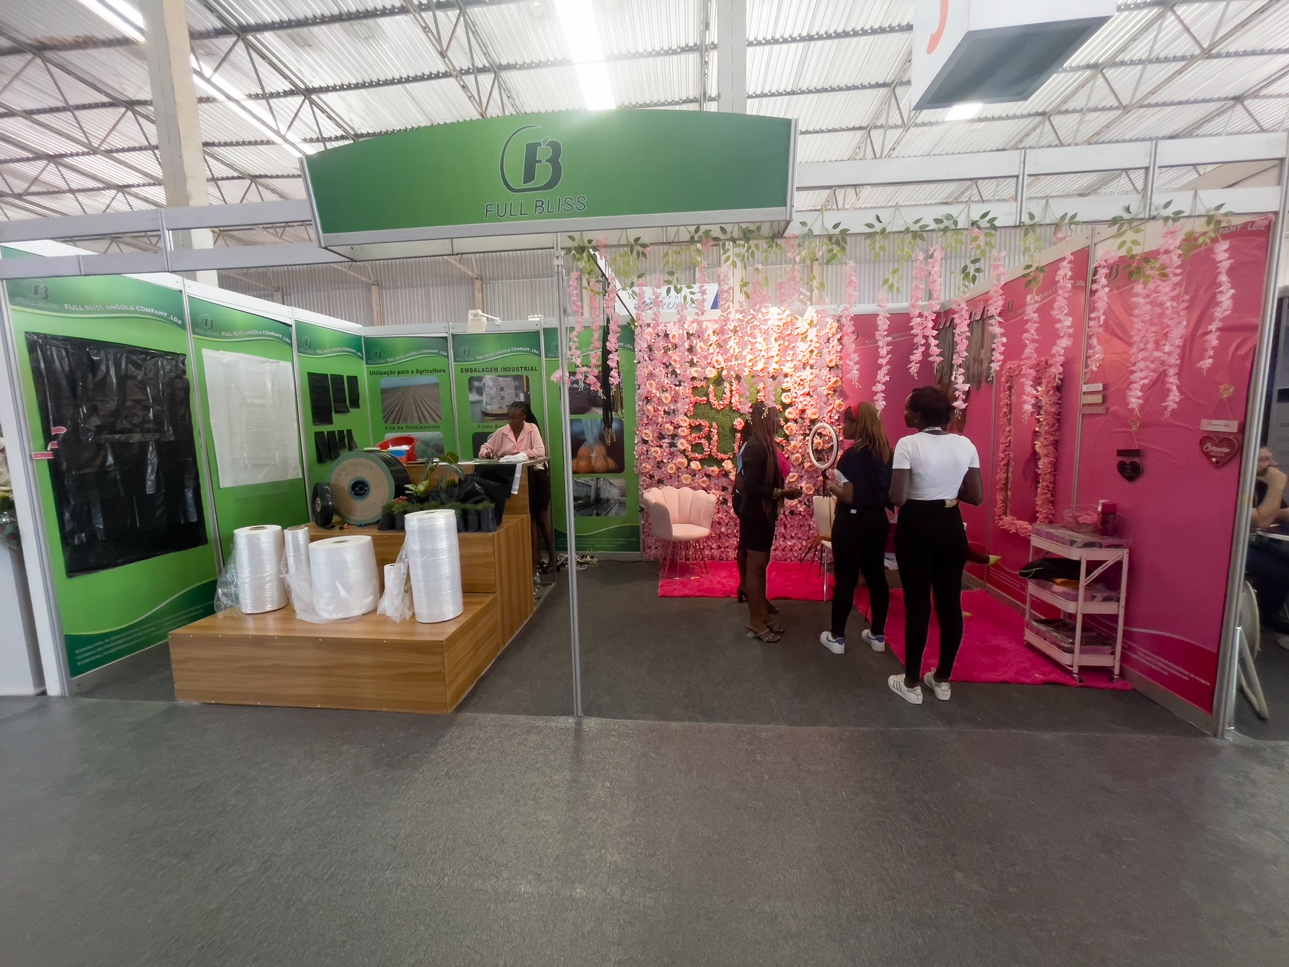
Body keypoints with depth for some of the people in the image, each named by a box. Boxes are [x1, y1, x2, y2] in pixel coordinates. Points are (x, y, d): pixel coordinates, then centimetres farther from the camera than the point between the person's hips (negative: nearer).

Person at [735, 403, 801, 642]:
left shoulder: (764, 445, 10)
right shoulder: (756, 448, -20)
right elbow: (751, 487, -25)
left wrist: (783, 491, 5)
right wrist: (781, 493, -22)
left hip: (763, 514, 10)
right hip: (755, 515, -10)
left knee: (760, 565, 16)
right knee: (755, 566, 0)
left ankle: (762, 615, 28)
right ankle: (755, 622, 12)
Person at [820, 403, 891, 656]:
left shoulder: (853, 455, -18)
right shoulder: (886, 452, 5)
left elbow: (849, 496, -22)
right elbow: (889, 491, 11)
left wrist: (832, 487, -5)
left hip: (852, 522, -7)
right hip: (878, 520, 7)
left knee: (846, 579, 2)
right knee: (876, 576, 15)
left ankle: (837, 637, 14)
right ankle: (877, 634, 28)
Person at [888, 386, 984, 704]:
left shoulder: (908, 444, -15)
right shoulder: (965, 444, 2)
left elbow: (897, 498, -20)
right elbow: (976, 497, 4)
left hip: (917, 528, -5)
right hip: (952, 527, 5)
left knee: (917, 603, 4)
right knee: (950, 601, 13)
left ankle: (911, 683, 17)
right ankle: (942, 680, 27)